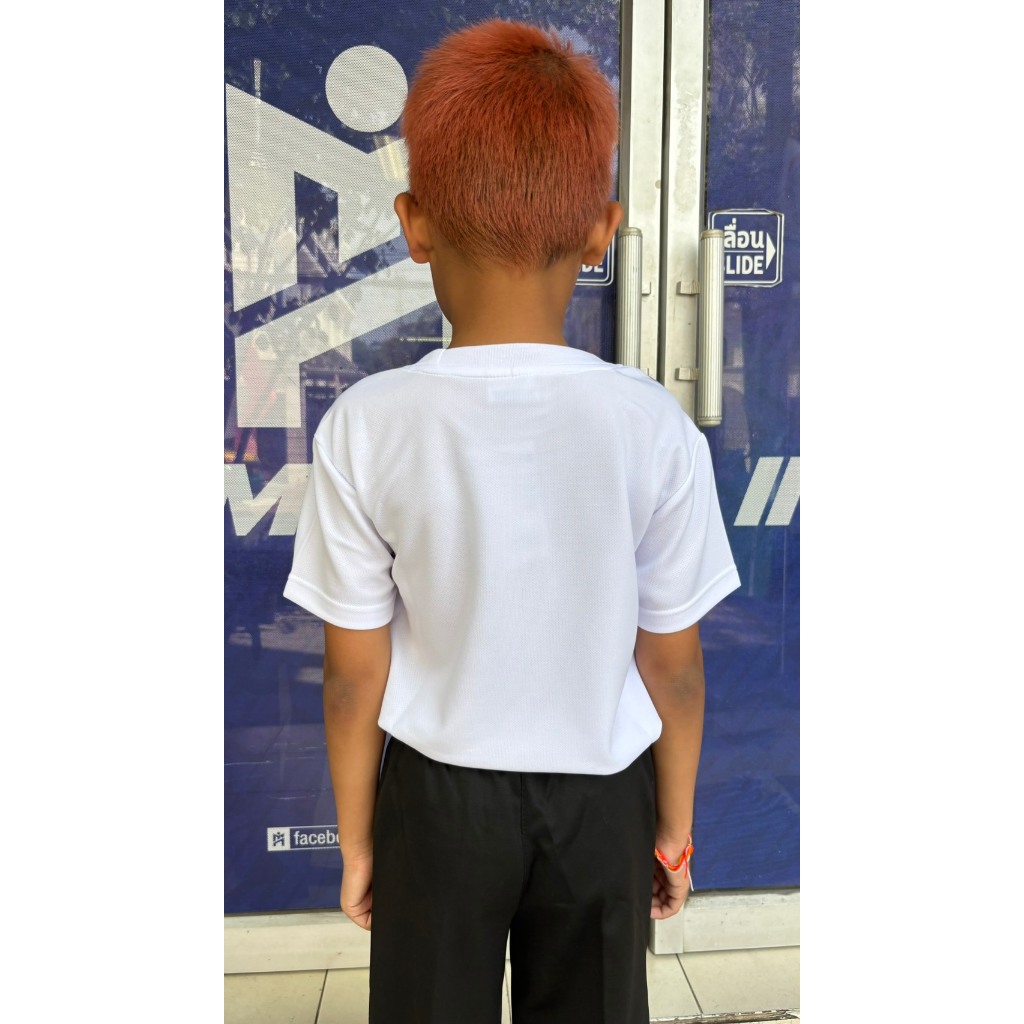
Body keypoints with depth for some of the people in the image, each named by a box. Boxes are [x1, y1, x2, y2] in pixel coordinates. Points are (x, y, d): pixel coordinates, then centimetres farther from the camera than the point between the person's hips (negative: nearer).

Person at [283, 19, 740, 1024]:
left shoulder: (365, 428, -19)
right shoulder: (656, 428, -18)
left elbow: (355, 675, -11)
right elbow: (673, 668, -9)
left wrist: (356, 838, 6)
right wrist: (674, 830, 8)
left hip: (436, 793, 0)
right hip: (600, 797, 1)